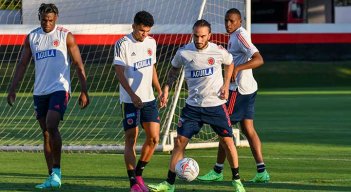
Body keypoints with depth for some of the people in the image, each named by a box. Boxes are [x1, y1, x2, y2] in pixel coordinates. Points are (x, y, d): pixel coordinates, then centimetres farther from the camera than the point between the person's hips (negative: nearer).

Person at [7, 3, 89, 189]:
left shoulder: (65, 36, -2)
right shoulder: (32, 37, 9)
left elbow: (78, 65, -1)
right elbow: (22, 64, 12)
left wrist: (84, 91, -6)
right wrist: (12, 89, 4)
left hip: (60, 89, -5)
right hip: (40, 91, 5)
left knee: (51, 126, -21)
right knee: (46, 133, 6)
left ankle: (57, 170, -12)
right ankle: (52, 176, 11)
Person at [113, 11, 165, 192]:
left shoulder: (151, 42, 9)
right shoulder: (122, 44, -9)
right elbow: (119, 72, -13)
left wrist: (160, 90, 15)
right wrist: (132, 95, -22)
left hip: (148, 98, 5)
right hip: (130, 100, -5)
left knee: (153, 138, -2)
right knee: (131, 140, -5)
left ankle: (138, 174, 16)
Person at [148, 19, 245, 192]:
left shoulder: (218, 52, -8)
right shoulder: (183, 53, -6)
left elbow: (229, 64, 13)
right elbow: (174, 70, 13)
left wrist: (226, 85, 1)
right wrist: (167, 88, 0)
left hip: (216, 104, -1)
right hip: (193, 105, 1)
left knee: (227, 140, -3)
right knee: (180, 141, -5)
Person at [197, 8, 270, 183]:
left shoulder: (240, 36, -17)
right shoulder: (235, 36, 13)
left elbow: (258, 60, -27)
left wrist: (237, 68, -34)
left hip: (238, 90, -10)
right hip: (248, 89, 10)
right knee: (248, 129, 9)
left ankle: (217, 172, 6)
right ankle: (261, 172, 6)